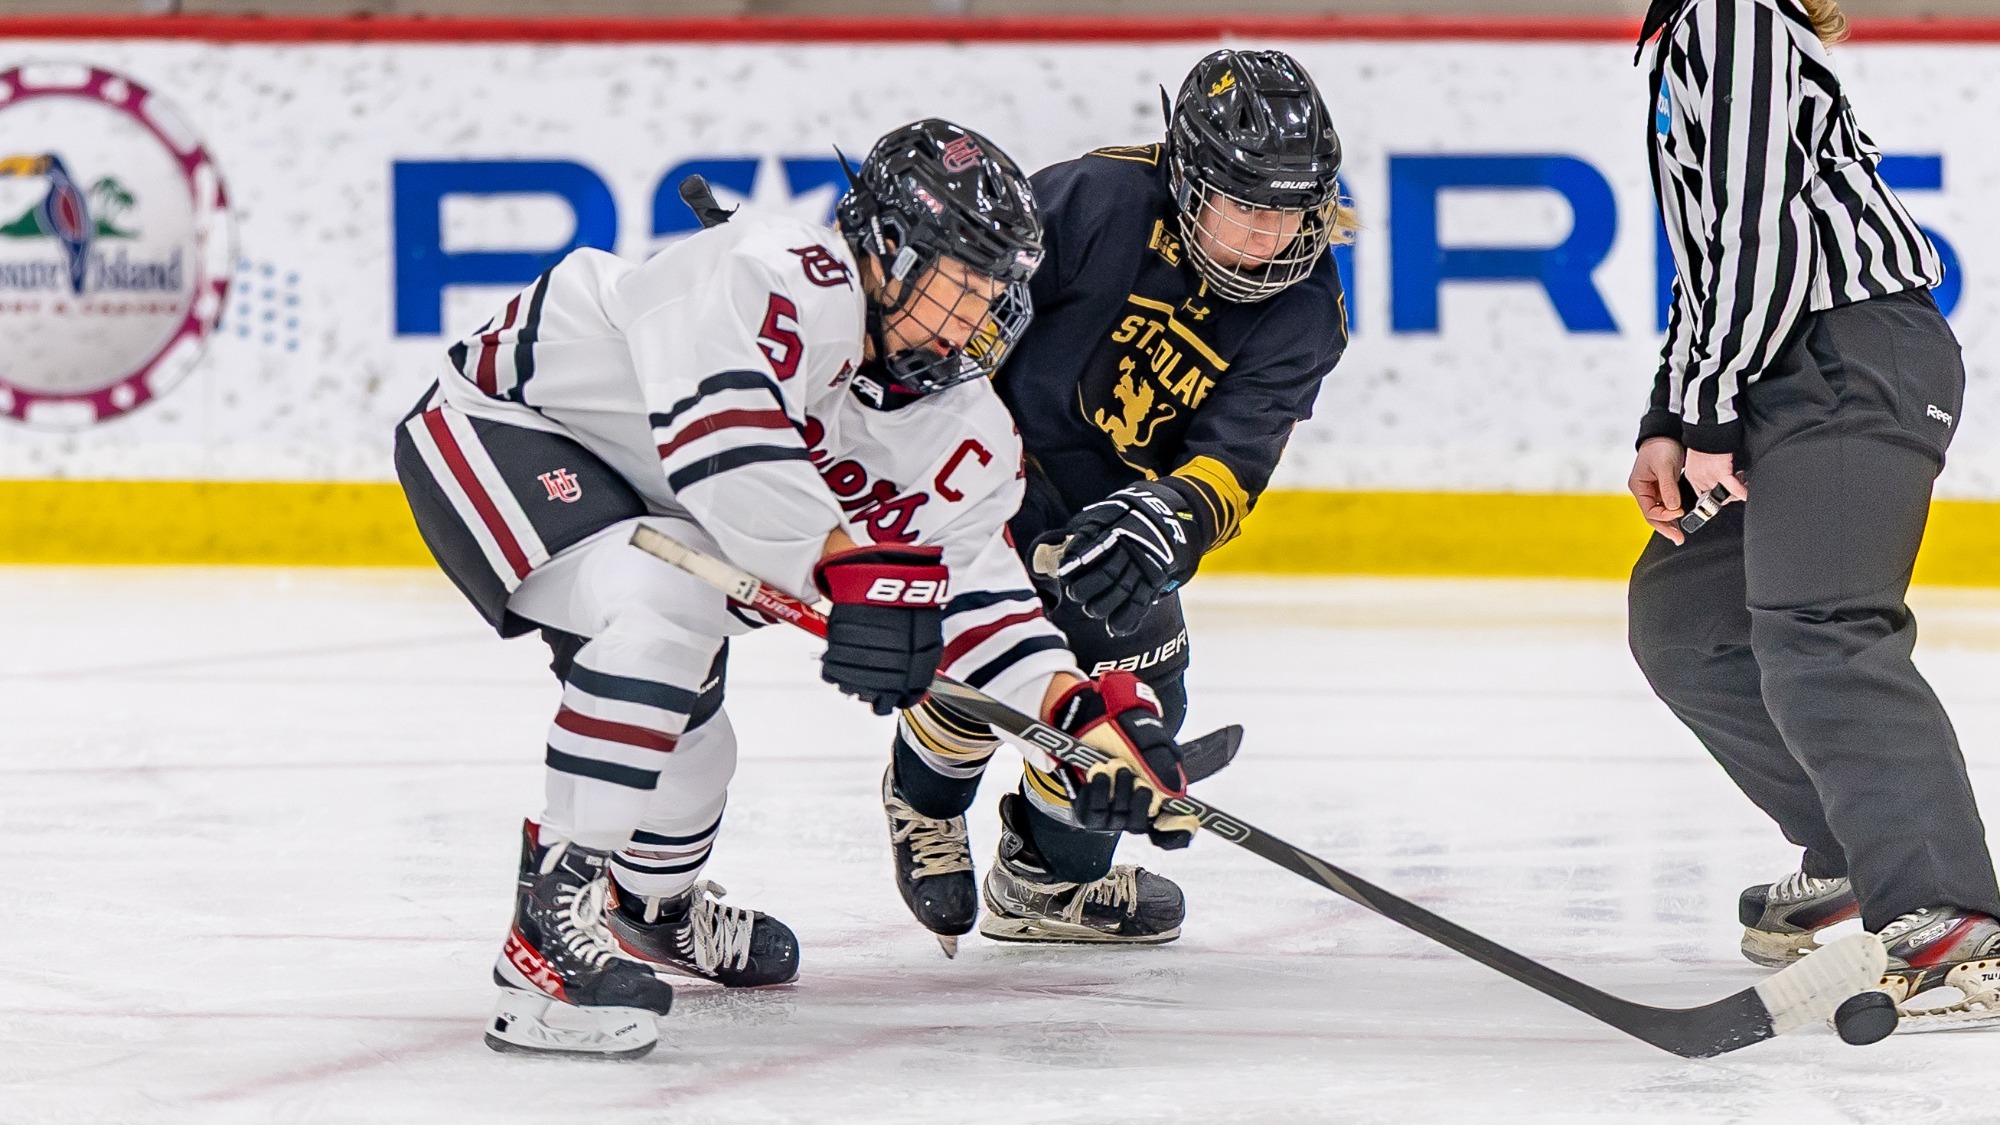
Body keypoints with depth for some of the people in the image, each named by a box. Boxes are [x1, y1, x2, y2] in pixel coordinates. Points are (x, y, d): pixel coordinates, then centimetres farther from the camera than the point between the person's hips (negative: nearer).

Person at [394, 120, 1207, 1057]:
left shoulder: (962, 433, -4)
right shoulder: (781, 278, -32)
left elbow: (973, 590, -1)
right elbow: (717, 428, -48)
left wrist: (1087, 712, -16)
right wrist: (849, 565, -51)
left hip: (644, 501, 10)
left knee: (688, 746, 20)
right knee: (665, 611, -34)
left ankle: (653, 907, 55)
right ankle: (555, 921, -32)